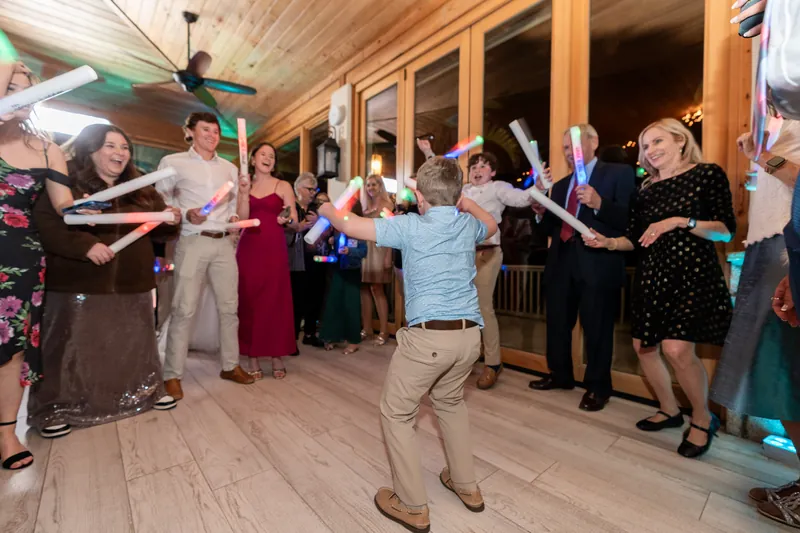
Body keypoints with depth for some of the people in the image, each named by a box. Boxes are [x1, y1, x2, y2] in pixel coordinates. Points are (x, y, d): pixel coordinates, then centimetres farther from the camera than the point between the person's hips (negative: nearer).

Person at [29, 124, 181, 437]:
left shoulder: (141, 189, 11)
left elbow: (157, 230, 14)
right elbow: (43, 226, -14)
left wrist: (170, 220, -7)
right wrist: (86, 245, -25)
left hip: (132, 284, 5)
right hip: (78, 285, -4)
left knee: (135, 342, 15)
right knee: (74, 347, 6)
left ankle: (145, 393, 32)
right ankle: (57, 410, 24)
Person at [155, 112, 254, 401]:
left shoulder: (229, 167, 18)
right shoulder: (173, 162, 5)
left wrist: (236, 217, 1)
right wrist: (186, 214, -13)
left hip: (224, 243, 4)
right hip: (192, 242, -4)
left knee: (229, 306, 6)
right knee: (184, 309, -4)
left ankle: (230, 365, 18)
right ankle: (172, 375, 9)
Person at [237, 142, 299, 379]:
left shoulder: (283, 186, 6)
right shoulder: (244, 186, 13)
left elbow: (294, 222, -1)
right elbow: (242, 219, 0)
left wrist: (288, 220, -22)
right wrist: (245, 193, -8)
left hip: (274, 249, -2)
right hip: (248, 248, 2)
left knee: (276, 301, -1)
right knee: (249, 301, 3)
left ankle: (277, 357, 10)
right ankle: (253, 358, 13)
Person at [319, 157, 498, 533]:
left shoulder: (410, 227, -6)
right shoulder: (468, 225, 10)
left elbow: (349, 226, -4)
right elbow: (491, 224, 35)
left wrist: (326, 210, 17)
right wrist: (464, 201, 42)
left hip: (428, 336, -6)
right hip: (470, 334, 7)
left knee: (396, 413, 15)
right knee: (450, 401, 30)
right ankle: (467, 486, 43)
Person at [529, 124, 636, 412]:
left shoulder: (619, 173, 1)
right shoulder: (560, 185, 18)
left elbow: (630, 218, -11)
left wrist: (599, 203, -25)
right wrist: (541, 213, -4)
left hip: (598, 264, -6)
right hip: (561, 262, 6)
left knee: (596, 328, 5)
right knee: (557, 323, 15)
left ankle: (597, 387, 26)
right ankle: (560, 374, 35)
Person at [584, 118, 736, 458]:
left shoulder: (707, 174, 0)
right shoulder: (646, 189, 14)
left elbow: (727, 231, -6)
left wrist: (680, 221, -18)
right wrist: (607, 242, -6)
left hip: (692, 273, -5)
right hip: (651, 276, 6)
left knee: (677, 348, -17)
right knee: (643, 346, 5)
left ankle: (703, 419, 11)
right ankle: (669, 410, 28)